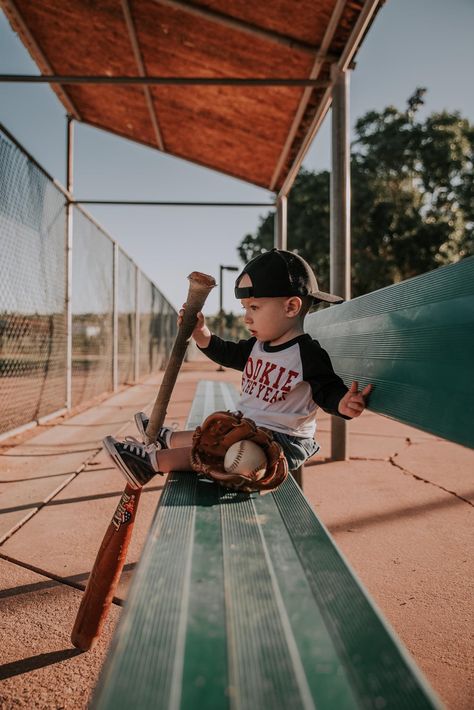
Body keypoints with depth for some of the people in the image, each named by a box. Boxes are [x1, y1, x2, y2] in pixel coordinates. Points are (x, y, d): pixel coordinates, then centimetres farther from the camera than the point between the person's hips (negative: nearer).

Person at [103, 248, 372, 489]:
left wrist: (343, 404, -39)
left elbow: (328, 389, -17)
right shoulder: (258, 345, 8)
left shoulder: (308, 354, -18)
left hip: (284, 441, -9)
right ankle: (167, 438, 46)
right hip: (247, 429, 9)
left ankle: (154, 460, -23)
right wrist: (202, 334, 9)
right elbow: (229, 354, 21)